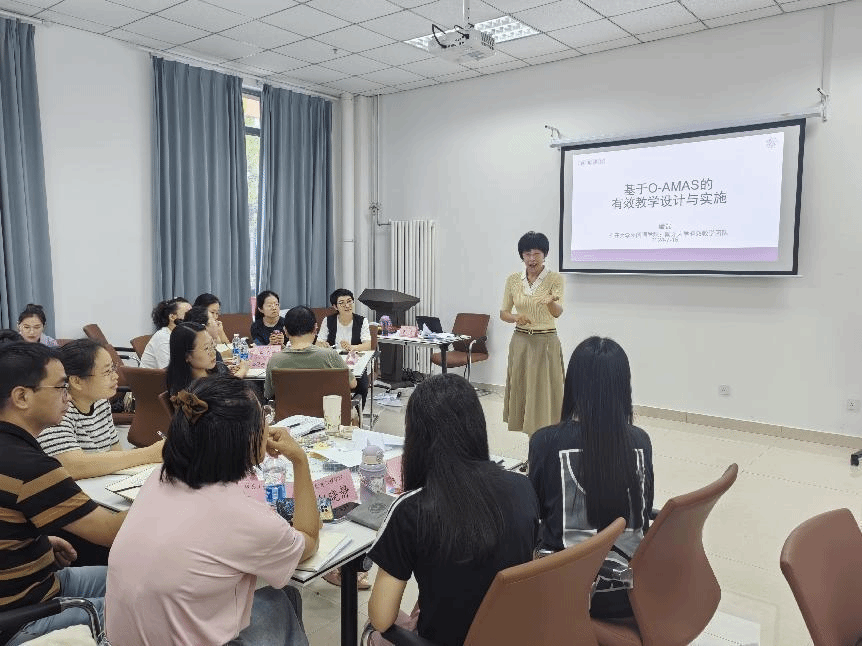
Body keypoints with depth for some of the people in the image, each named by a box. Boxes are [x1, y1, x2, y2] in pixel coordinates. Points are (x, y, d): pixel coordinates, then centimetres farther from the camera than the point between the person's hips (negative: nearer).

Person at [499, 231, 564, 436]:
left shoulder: (555, 279, -7)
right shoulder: (513, 279, 3)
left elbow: (557, 313, -20)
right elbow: (503, 312, 6)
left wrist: (550, 302, -44)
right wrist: (516, 317, -16)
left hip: (546, 342, -3)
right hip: (520, 341, 4)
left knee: (543, 394, -2)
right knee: (520, 392, 8)